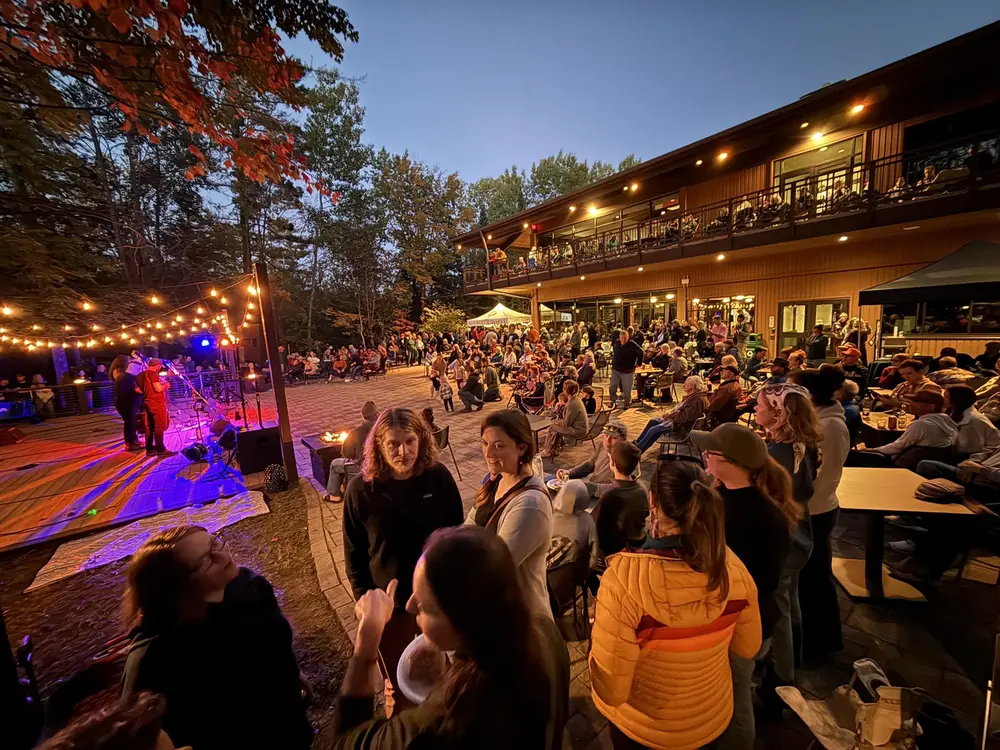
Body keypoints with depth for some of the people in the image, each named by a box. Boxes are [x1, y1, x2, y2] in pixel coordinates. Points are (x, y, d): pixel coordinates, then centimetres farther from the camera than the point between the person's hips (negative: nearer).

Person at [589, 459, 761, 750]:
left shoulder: (625, 577, -37)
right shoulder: (732, 567, -21)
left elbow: (611, 690, -26)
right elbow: (748, 647, -1)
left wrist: (597, 648, -9)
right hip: (715, 716, 3)